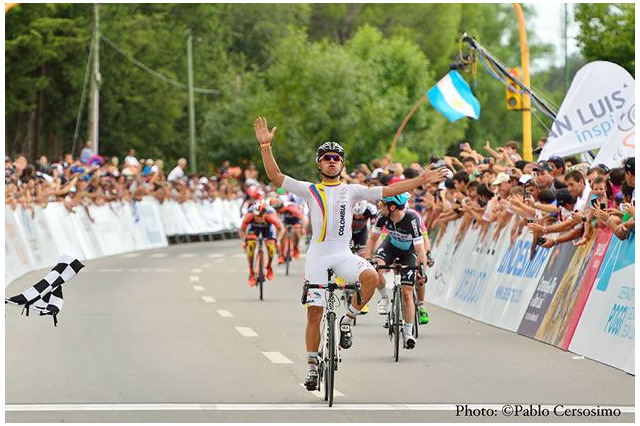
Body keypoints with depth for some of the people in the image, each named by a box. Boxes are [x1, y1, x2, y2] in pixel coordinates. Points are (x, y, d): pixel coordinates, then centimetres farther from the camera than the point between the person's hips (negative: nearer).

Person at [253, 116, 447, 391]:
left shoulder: (352, 191, 11)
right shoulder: (310, 190, 7)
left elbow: (387, 191, 7)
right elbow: (275, 176, -1)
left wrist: (420, 180, -1)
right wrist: (265, 146, -12)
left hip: (343, 254, 1)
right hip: (318, 254, -1)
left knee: (370, 276, -30)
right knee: (314, 313, -3)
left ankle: (347, 320, -8)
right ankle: (312, 366, 10)